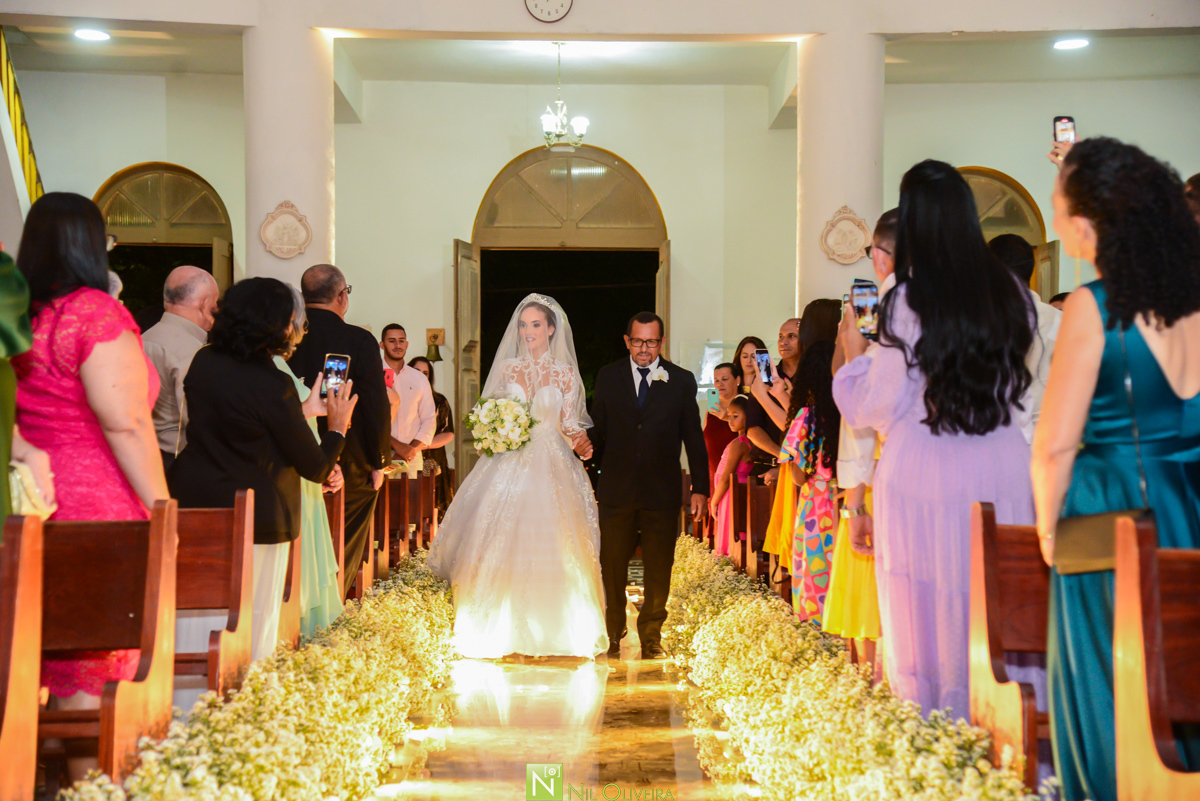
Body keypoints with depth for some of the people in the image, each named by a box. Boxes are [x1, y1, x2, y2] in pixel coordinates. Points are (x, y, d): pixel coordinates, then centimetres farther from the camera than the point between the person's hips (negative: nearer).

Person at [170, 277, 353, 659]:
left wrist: (304, 410, 20)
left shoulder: (203, 361, 2)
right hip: (256, 521, -7)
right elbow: (316, 468, -10)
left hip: (192, 507, 7)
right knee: (252, 630, 5)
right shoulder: (273, 385, -18)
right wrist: (337, 428, 8)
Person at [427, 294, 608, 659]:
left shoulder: (565, 374, 5)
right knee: (505, 546, -5)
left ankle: (551, 629, 4)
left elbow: (568, 425, 3)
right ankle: (505, 630, 1)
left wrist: (583, 441, -16)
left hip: (551, 468, -1)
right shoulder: (507, 368, 10)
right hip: (509, 466, 1)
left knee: (550, 545, -6)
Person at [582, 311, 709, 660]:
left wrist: (700, 487, 2)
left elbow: (693, 438, 5)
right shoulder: (608, 377, 8)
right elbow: (599, 429, 9)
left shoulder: (681, 380, 5)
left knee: (659, 569, 5)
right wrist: (589, 446, -14)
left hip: (662, 491, -1)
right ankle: (613, 635, 21)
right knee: (612, 566, 5)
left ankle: (651, 637, 20)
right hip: (617, 490, 1)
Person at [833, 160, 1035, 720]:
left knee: (929, 613, 4)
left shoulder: (907, 303, -11)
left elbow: (876, 406, -5)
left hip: (925, 476, -4)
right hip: (1003, 470, 4)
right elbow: (1027, 386, 13)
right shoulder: (1010, 295, 4)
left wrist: (855, 355, 10)